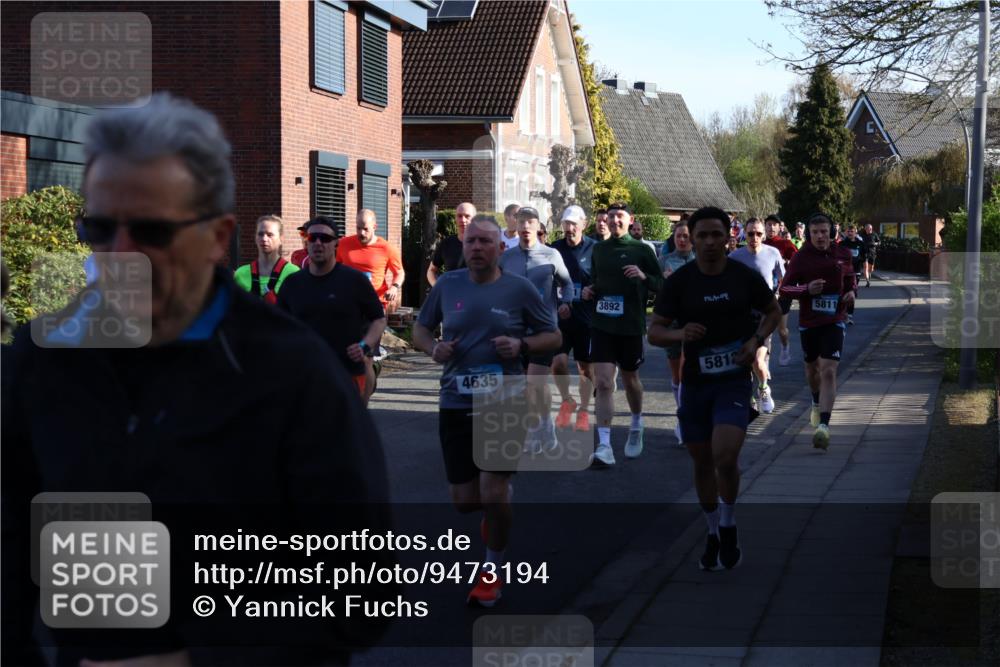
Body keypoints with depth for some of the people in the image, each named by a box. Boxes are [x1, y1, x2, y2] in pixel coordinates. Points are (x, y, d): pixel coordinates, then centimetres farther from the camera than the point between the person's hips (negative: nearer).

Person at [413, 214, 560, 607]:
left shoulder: (519, 289, -3)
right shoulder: (447, 286, 2)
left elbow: (554, 336, 4)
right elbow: (420, 328, 14)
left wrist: (521, 345, -15)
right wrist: (433, 348, -8)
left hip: (504, 401, -2)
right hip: (456, 402, 3)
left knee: (494, 491, -8)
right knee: (463, 501, 6)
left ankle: (492, 571, 13)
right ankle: (495, 510, 43)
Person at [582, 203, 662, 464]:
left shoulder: (641, 250, -2)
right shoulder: (598, 250, 9)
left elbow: (661, 285, -3)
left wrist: (643, 276, -22)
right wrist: (590, 291, 2)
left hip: (631, 325, -2)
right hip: (602, 323, 2)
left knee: (630, 378, 16)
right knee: (603, 383, -10)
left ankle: (636, 425, 43)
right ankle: (604, 446, -15)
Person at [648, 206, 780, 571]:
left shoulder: (746, 277, -5)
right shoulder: (678, 281, -5)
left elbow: (773, 311, 13)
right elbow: (654, 331, -3)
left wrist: (757, 339, -6)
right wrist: (679, 334, -25)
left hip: (734, 381, -2)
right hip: (694, 383, 2)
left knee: (725, 457, -19)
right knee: (702, 462, 11)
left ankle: (728, 527, 6)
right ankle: (713, 534, 31)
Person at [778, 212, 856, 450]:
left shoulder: (842, 254, 1)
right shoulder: (801, 257, -5)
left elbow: (850, 278, 19)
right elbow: (785, 288, -4)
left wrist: (851, 292, -3)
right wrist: (806, 289, -21)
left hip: (834, 321, -1)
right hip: (808, 322, 1)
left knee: (829, 372, -15)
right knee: (812, 368, 19)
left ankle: (824, 425, -20)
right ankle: (817, 403, 51)